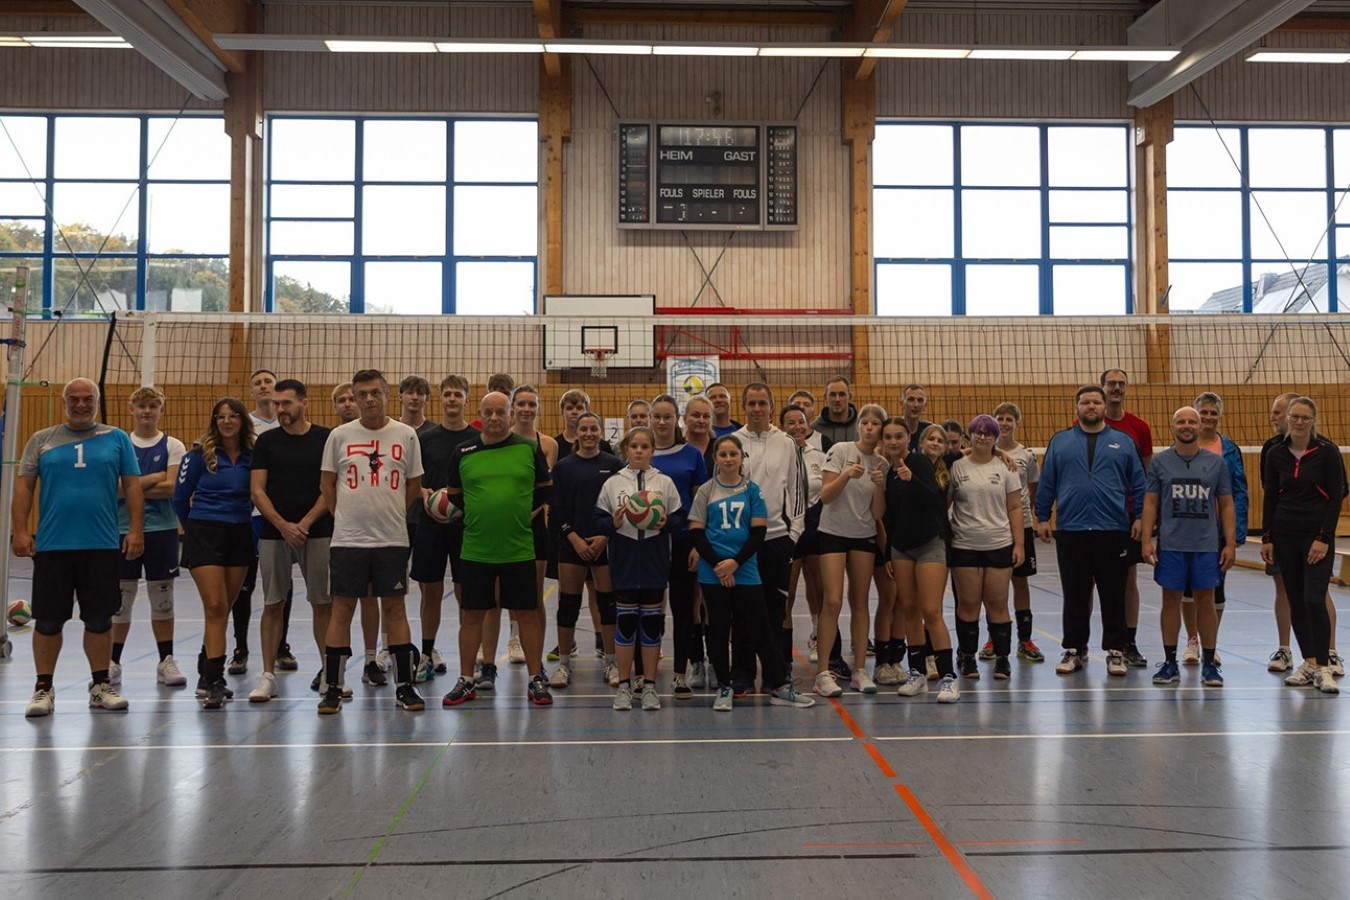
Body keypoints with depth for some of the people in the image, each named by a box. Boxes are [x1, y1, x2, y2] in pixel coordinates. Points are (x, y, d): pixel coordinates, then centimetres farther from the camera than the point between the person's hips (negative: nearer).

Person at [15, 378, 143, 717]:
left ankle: (101, 686, 18)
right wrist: (19, 532, -5)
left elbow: (132, 486, 4)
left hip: (103, 546, 0)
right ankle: (43, 689, 18)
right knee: (48, 620, 6)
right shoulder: (41, 440, 8)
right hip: (51, 546, 0)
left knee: (100, 619, 7)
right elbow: (23, 487, 5)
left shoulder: (117, 439, 7)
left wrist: (136, 530, -4)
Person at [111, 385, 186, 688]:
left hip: (162, 530, -1)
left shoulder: (173, 446, 2)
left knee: (162, 598, 6)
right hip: (123, 529, 1)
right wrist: (153, 478, -10)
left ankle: (166, 662, 14)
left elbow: (172, 488, -10)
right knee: (120, 599, 6)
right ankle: (113, 663, 18)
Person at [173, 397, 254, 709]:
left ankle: (207, 676, 23)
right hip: (205, 534, -4)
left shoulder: (252, 456, 6)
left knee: (222, 609, 10)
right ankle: (213, 681, -10)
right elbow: (180, 498, 4)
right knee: (215, 606, -12)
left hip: (240, 535, 4)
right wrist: (195, 528, 13)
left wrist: (241, 521, 7)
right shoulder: (200, 454, -3)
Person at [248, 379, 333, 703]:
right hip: (274, 534, 1)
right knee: (272, 604, 5)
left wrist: (305, 523, -12)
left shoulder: (326, 439, 2)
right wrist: (283, 525, -11)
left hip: (319, 533, -1)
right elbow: (257, 490, 1)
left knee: (323, 603, 3)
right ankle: (268, 674, 12)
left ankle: (329, 670, 14)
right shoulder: (266, 441, 6)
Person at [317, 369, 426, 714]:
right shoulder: (339, 436, 2)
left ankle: (404, 687, 14)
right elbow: (327, 483, 9)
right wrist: (348, 517, 3)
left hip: (392, 539, 0)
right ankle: (332, 689, 13)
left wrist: (389, 514, 6)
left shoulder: (406, 435, 2)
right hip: (347, 539, 0)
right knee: (342, 608, 3)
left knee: (394, 608, 6)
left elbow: (414, 486, 9)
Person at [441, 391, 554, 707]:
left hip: (519, 548, -1)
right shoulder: (463, 452, 2)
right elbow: (453, 494, 13)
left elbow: (545, 488, 12)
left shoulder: (529, 449, 1)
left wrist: (522, 512, 3)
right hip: (475, 549, 1)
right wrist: (477, 516, 4)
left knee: (527, 614, 5)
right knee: (471, 615, 9)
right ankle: (466, 681, 22)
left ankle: (536, 680, 17)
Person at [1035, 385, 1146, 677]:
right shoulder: (1060, 442, 7)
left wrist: (1139, 517, 0)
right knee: (1074, 596, 7)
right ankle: (1074, 650, 18)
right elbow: (1046, 483, 8)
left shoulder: (1122, 442, 7)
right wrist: (1042, 517, 4)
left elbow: (1138, 483, 7)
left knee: (1113, 595, 5)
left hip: (1113, 531, 0)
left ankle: (1115, 651, 16)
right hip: (1070, 532, 0)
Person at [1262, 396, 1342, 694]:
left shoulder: (1327, 452, -6)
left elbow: (1336, 497, -7)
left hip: (1317, 536, -4)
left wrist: (1324, 538, -13)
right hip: (1284, 536, 4)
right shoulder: (1276, 454, 4)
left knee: (1314, 600, -13)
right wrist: (1267, 538, 5)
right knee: (1296, 602, 7)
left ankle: (1323, 667, -2)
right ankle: (1309, 663, 17)